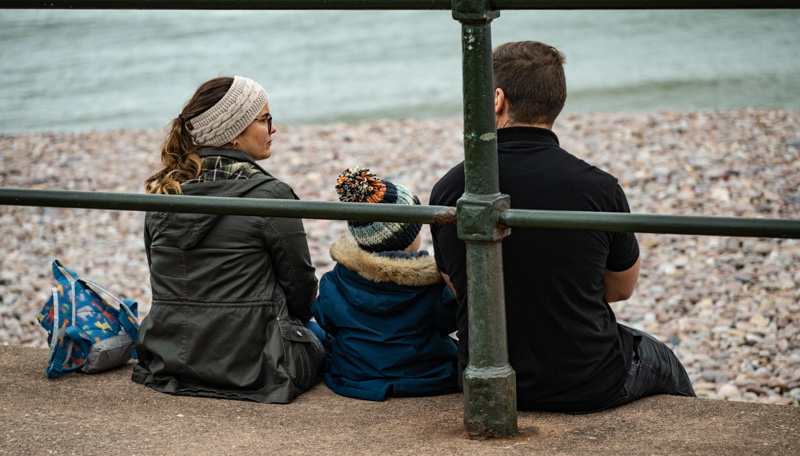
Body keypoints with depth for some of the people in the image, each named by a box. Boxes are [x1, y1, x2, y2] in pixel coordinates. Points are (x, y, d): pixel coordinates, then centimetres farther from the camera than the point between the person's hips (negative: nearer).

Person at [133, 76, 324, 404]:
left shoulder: (163, 192, 3)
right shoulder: (269, 195, -14)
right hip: (251, 369, -5)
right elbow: (301, 289, -4)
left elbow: (165, 283, 13)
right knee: (320, 341, 28)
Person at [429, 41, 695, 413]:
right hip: (588, 387, -3)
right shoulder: (599, 189, -16)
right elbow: (622, 287, 2)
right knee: (662, 363, 31)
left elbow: (460, 288, 6)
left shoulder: (448, 191, -10)